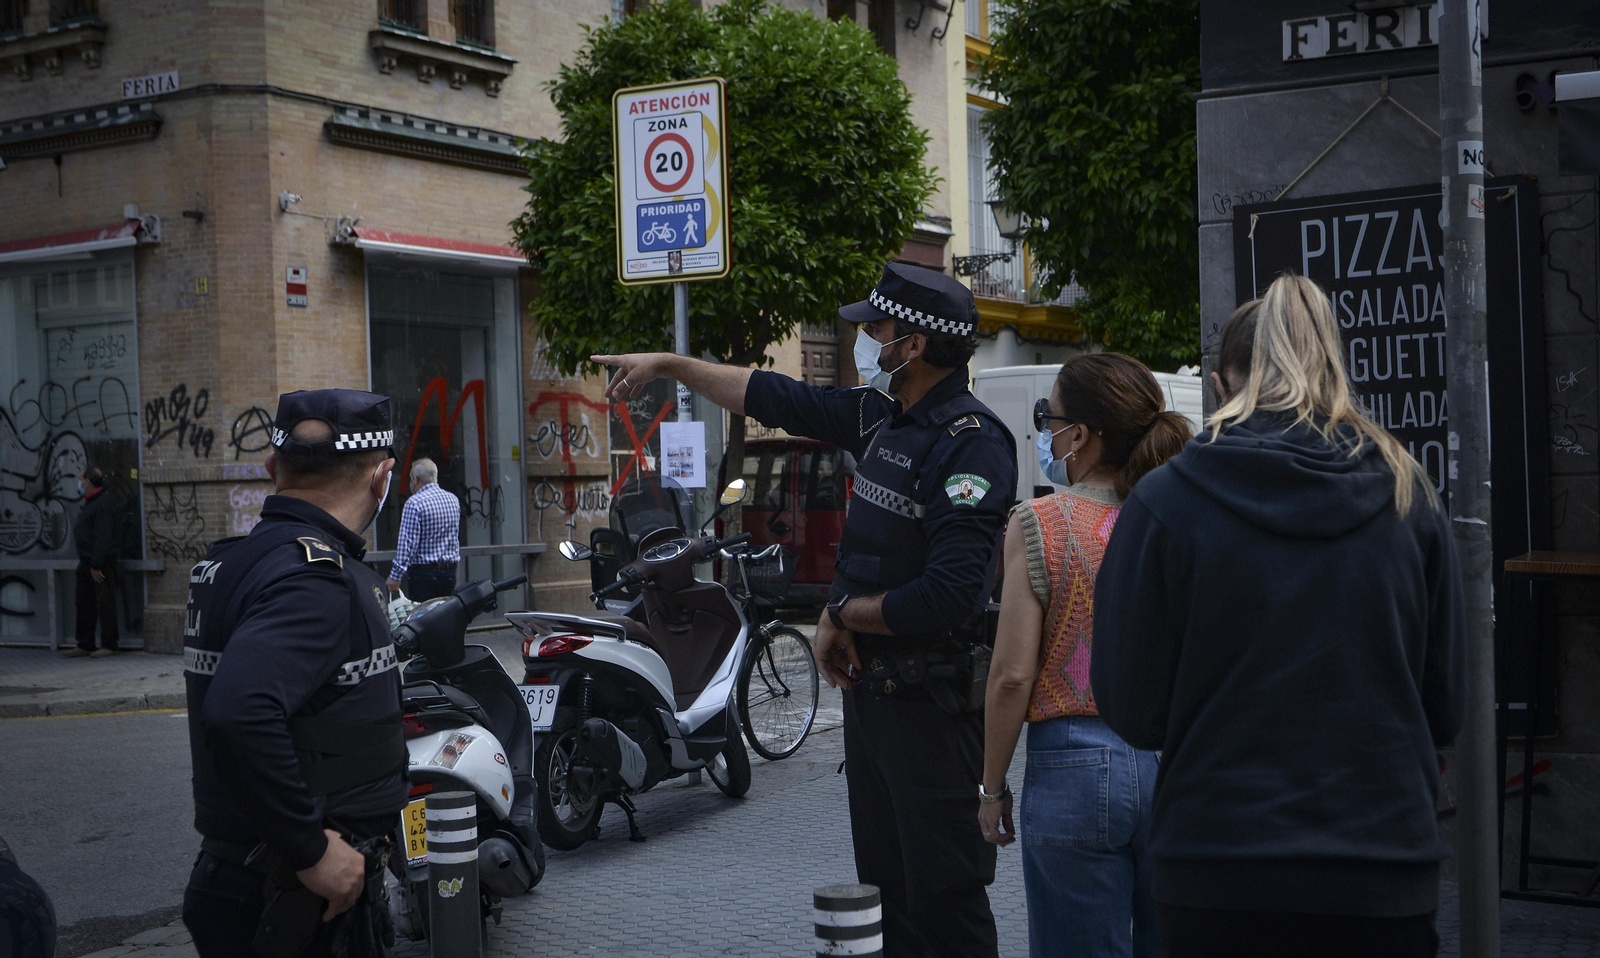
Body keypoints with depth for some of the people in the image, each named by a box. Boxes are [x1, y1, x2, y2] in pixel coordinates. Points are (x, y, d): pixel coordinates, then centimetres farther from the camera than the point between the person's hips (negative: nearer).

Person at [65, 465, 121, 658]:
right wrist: (88, 562, 15)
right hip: (86, 562, 10)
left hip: (101, 562, -10)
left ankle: (109, 645, 1)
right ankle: (85, 644, 20)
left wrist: (96, 565, -23)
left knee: (105, 604, -4)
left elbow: (103, 536, -21)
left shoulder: (104, 503, -16)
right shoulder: (91, 501, 16)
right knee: (84, 604, 13)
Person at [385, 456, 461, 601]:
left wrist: (395, 576, -13)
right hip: (449, 571, 6)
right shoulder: (453, 499, 8)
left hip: (423, 572, -6)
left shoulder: (415, 503, -12)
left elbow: (407, 542, -15)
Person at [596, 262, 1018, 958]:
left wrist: (842, 612, -11)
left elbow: (946, 596, -26)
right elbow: (780, 399, 23)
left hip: (929, 703, -9)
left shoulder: (971, 444, -18)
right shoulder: (882, 416, 8)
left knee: (944, 897, -3)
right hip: (867, 686, 9)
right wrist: (669, 364, 27)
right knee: (882, 886, 16)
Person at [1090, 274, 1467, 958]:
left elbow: (1131, 712, -5)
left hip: (1219, 880, -2)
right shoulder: (1408, 497, -1)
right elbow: (1445, 708, 6)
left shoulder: (1165, 501, -9)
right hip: (1387, 876, 2)